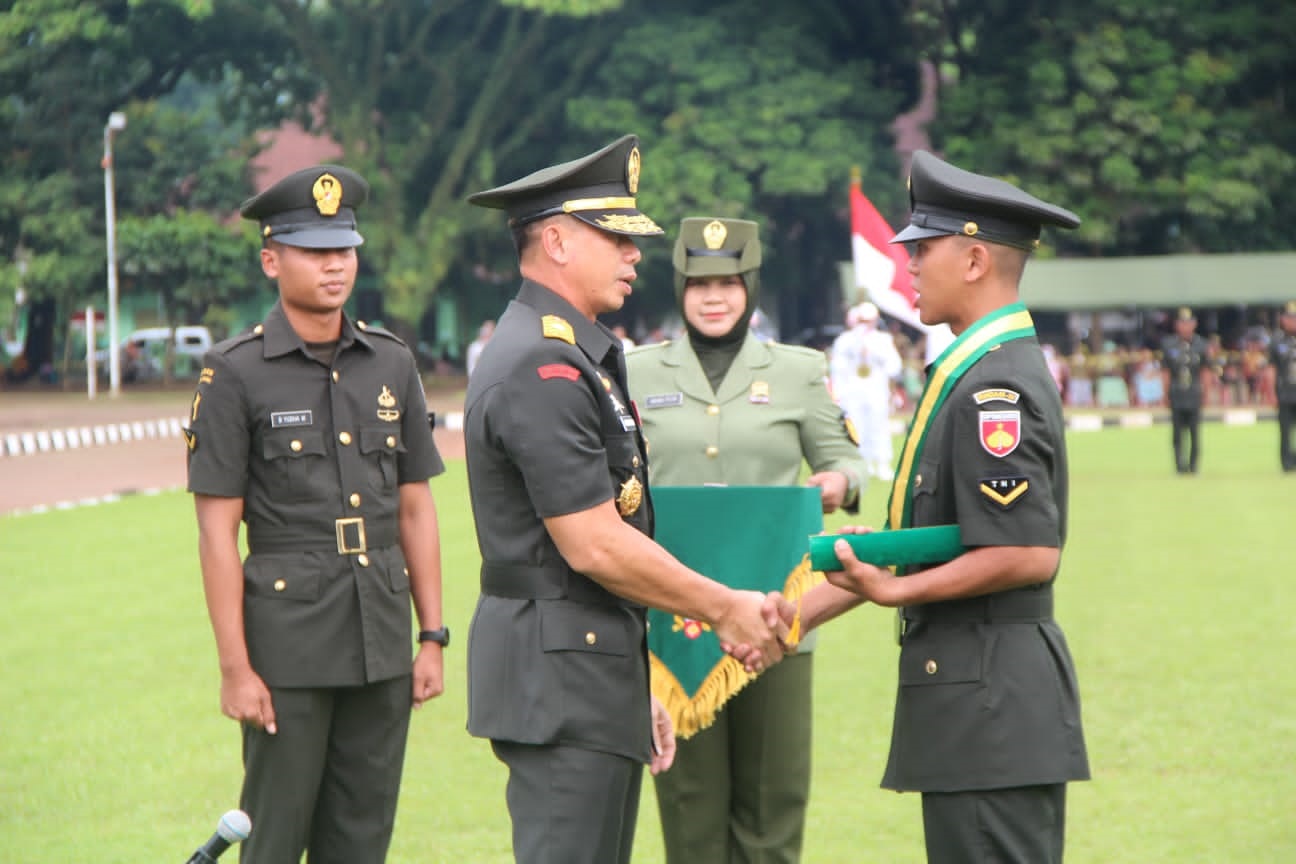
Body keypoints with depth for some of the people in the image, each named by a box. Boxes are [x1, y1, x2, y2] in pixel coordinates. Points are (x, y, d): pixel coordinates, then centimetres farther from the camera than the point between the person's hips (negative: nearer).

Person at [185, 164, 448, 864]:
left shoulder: (392, 365, 9)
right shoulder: (234, 374, -5)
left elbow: (415, 509, 13)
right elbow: (217, 530, -7)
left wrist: (433, 637, 8)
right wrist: (234, 668, -11)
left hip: (383, 645, 5)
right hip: (288, 644, -4)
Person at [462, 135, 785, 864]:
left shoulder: (574, 356, 17)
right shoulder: (543, 369, -17)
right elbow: (595, 547, -21)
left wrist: (634, 686, 21)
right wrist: (723, 608, -10)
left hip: (591, 670, 11)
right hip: (560, 675, -11)